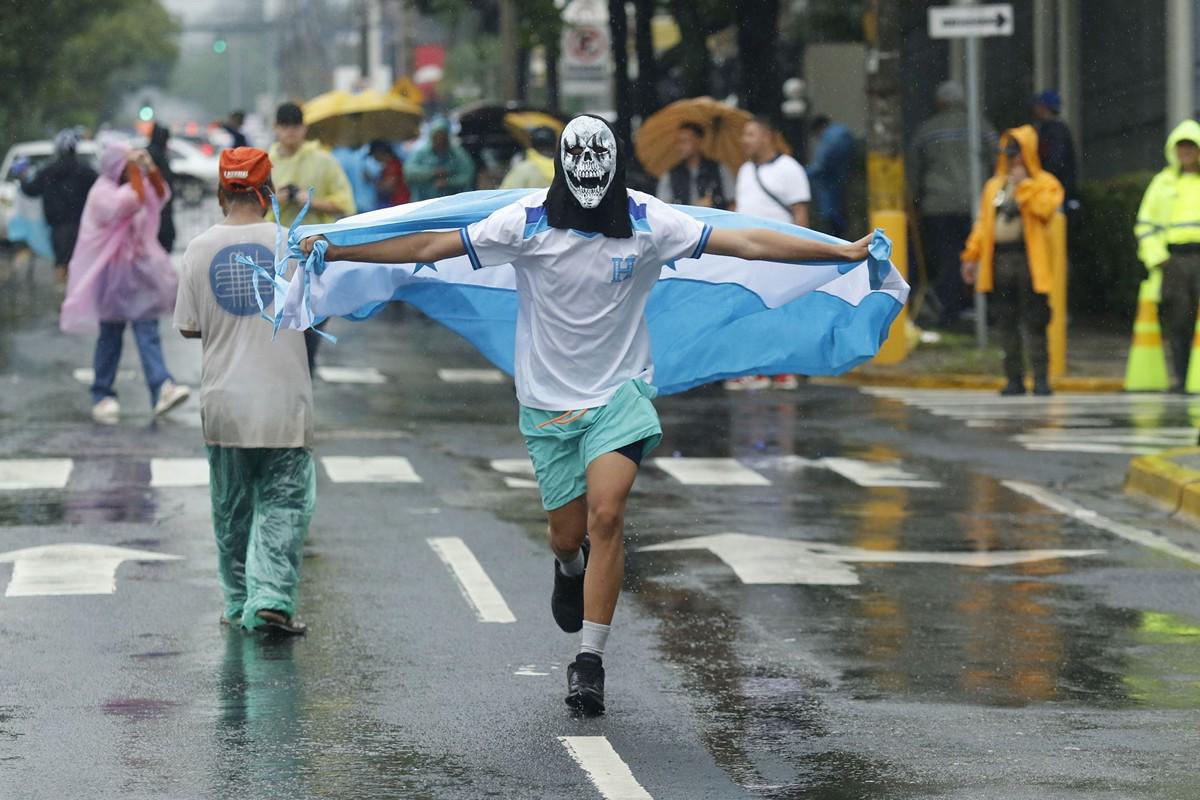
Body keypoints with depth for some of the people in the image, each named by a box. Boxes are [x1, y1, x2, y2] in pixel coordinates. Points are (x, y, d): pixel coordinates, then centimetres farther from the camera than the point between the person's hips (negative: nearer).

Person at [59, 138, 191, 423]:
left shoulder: (132, 185, 10)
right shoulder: (102, 192, -14)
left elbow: (161, 195, 4)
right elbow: (136, 199, -27)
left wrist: (150, 167, -6)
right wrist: (133, 170, -20)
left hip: (139, 271, 6)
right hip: (111, 274, -6)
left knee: (147, 332, -7)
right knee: (110, 336, 2)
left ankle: (161, 390, -19)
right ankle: (102, 395, 13)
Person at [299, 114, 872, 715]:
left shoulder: (649, 221, -8)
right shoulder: (527, 222, -9)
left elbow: (748, 243, -5)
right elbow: (430, 247, -6)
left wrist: (844, 252, -8)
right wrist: (333, 251, -10)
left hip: (621, 391, -1)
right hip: (549, 397, 1)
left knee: (606, 514, -20)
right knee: (568, 535, 5)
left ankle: (589, 660, -12)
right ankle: (570, 568, 46)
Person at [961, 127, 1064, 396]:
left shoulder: (1043, 183, 3)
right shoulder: (993, 186, 18)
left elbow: (1045, 207, -17)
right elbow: (983, 222, 16)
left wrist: (1023, 185, -12)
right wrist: (971, 256, 9)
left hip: (1029, 260, -5)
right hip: (1000, 260, 5)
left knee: (1033, 322, -6)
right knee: (1006, 323, 5)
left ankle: (1041, 378, -3)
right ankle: (1014, 379, 10)